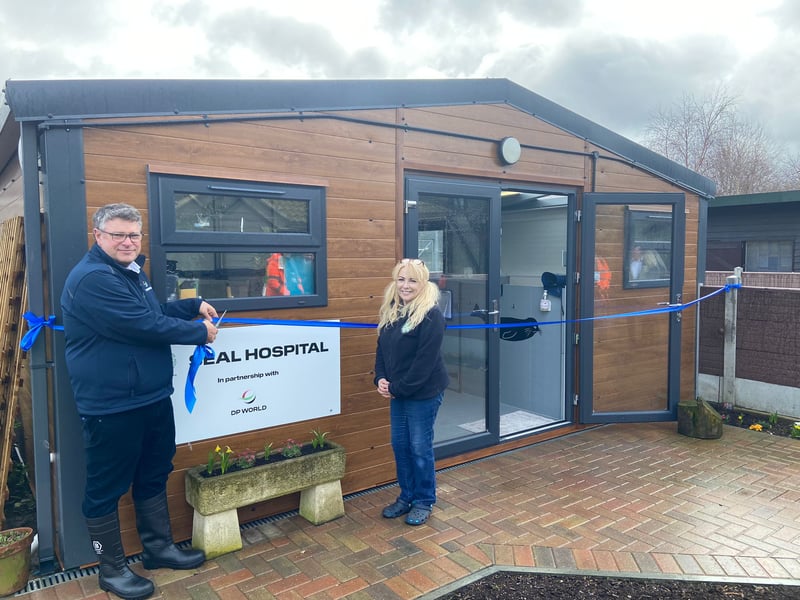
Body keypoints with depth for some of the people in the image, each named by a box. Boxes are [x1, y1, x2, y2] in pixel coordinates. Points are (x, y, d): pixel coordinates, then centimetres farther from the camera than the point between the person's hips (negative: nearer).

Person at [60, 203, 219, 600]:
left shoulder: (133, 272, 13)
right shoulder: (91, 278, -20)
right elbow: (144, 326, -25)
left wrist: (194, 305, 14)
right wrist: (199, 332, -14)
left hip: (154, 398, 10)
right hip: (111, 407, -10)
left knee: (153, 477, 20)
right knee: (107, 488, 8)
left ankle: (159, 548, 36)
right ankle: (112, 568, 25)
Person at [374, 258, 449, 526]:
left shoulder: (431, 314, -17)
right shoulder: (391, 311, 7)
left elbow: (426, 359, -21)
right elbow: (382, 348, 11)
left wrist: (399, 387, -18)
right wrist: (381, 379, -4)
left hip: (423, 392, -7)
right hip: (398, 392, 7)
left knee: (420, 447, 4)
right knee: (400, 445, 15)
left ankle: (424, 501, 24)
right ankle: (406, 496, 33)